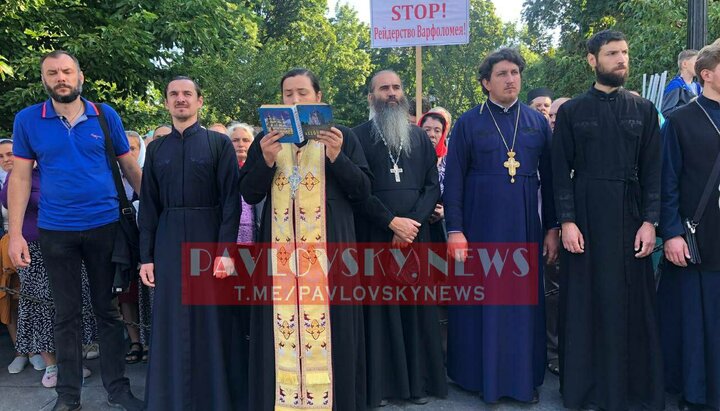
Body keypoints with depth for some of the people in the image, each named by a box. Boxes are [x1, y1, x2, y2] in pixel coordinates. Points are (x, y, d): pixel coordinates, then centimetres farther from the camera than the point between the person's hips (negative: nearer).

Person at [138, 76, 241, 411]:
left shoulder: (219, 143, 0)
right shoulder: (156, 148, 10)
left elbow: (230, 199, -6)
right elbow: (148, 204, 9)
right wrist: (146, 256, 2)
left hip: (208, 238, -3)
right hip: (168, 242, 3)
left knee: (210, 319, 4)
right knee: (171, 321, 8)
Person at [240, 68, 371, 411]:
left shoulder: (343, 136, 5)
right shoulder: (266, 139, 10)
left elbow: (363, 190, -1)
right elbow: (248, 194, 5)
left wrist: (336, 156, -16)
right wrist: (267, 161, -13)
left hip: (329, 248, -1)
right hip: (280, 250, 2)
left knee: (329, 327, 2)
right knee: (282, 328, 4)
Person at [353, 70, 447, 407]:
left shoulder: (420, 137, 13)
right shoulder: (359, 136, 1)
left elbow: (433, 185, 6)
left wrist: (413, 222, -9)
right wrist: (392, 221, -13)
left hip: (414, 234, 3)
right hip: (374, 235, -3)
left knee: (416, 306, 6)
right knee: (378, 307, 1)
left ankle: (419, 380, 15)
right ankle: (379, 383, 10)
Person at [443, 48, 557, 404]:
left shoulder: (538, 122, 8)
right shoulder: (468, 123, 0)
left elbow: (549, 178, 8)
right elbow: (453, 180, -3)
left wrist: (551, 227, 3)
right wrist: (454, 230, -10)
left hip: (524, 226, 2)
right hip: (481, 225, -2)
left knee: (524, 301, 8)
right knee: (482, 300, 4)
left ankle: (524, 378, 22)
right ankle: (483, 375, 19)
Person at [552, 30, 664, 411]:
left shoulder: (644, 110, 7)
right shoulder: (571, 111, 2)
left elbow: (652, 171, 4)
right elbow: (560, 172, -1)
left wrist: (649, 222, -4)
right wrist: (566, 221, -9)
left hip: (629, 216, 2)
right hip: (585, 216, -1)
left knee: (631, 301, 5)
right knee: (586, 300, 4)